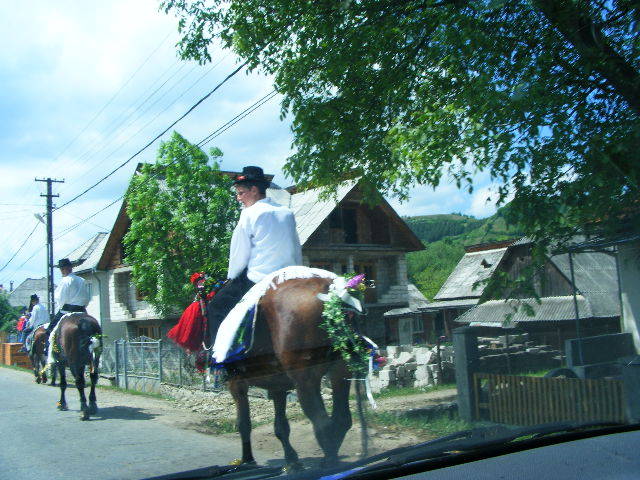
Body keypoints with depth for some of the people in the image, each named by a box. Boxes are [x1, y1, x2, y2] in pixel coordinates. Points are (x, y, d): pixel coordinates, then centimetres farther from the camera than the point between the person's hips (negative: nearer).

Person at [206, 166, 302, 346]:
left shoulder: (250, 213, -6)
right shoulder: (287, 213, 12)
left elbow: (240, 252, -5)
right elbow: (297, 252, 15)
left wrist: (231, 277, 9)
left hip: (257, 281, -7)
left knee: (215, 308, 4)